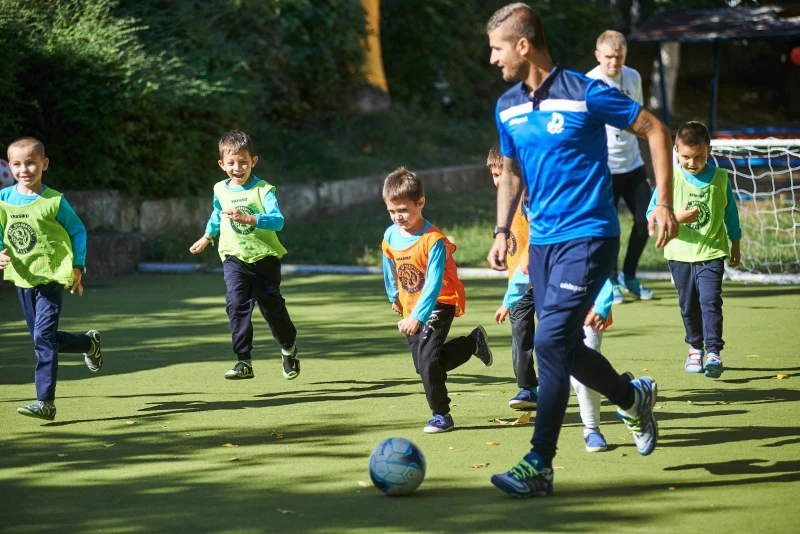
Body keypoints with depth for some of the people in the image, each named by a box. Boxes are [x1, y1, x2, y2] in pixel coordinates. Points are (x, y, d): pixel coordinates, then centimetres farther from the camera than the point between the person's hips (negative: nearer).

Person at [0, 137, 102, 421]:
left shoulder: (54, 201, -9)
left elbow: (78, 231, 2)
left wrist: (77, 268, -2)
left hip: (51, 277, -5)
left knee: (43, 337, -15)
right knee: (44, 339, 16)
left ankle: (45, 401, -13)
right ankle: (90, 343, 44)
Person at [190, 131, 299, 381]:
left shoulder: (263, 190, -12)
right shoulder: (220, 190, 3)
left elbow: (278, 220, -26)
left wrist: (248, 218, -39)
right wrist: (207, 237, 37)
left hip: (265, 257, -2)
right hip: (234, 258, 2)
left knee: (272, 306, 10)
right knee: (237, 304, -16)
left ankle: (289, 350, 37)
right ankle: (244, 362, -17)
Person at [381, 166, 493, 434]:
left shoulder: (434, 240, -25)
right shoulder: (390, 236, -6)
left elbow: (434, 284, -30)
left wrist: (417, 316, -38)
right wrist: (394, 298, 26)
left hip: (440, 303, -7)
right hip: (411, 307, 7)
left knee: (427, 356, -23)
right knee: (423, 365, 12)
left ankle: (441, 414, -4)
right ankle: (473, 342, 35)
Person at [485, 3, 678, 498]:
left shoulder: (585, 94, -12)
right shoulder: (507, 108, 8)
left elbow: (655, 131, -4)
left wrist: (664, 204, -8)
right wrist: (503, 230, 8)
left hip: (588, 237, -7)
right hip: (542, 240, 7)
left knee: (552, 342, -17)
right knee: (566, 349, 10)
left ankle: (540, 466, -14)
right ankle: (635, 398, 39)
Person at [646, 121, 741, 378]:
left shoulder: (720, 178, -3)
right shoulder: (670, 178, -7)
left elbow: (730, 213, 10)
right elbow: (652, 214, -6)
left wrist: (735, 245, 15)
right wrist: (677, 218, -23)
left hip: (712, 252, -1)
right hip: (680, 253, 1)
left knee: (710, 301, -13)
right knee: (688, 305, 11)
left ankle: (713, 352, -12)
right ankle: (695, 348, 29)